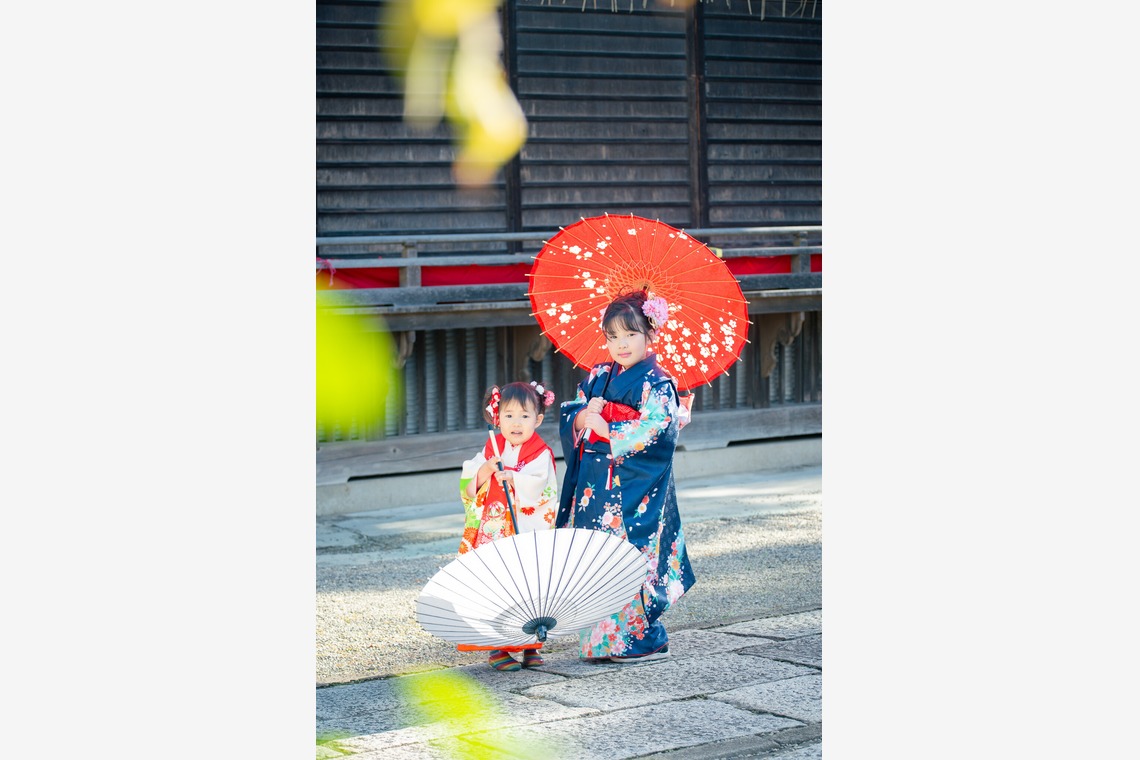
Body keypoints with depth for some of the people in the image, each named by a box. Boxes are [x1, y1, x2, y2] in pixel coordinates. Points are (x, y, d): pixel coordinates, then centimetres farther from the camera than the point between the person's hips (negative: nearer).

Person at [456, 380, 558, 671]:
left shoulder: (541, 453, -2)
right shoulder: (491, 449, 11)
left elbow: (536, 484, -19)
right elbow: (469, 482, 5)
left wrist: (512, 478, -35)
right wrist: (486, 469, -13)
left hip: (528, 532, -2)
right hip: (493, 531, 3)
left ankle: (530, 645, 10)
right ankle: (496, 647, 1)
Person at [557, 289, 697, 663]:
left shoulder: (657, 385, -6)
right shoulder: (597, 378, 13)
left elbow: (651, 434, -17)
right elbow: (569, 418, 10)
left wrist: (603, 428, -11)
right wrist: (583, 417, -12)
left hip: (635, 492, -6)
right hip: (594, 489, 6)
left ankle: (645, 638, 3)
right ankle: (601, 638, 14)